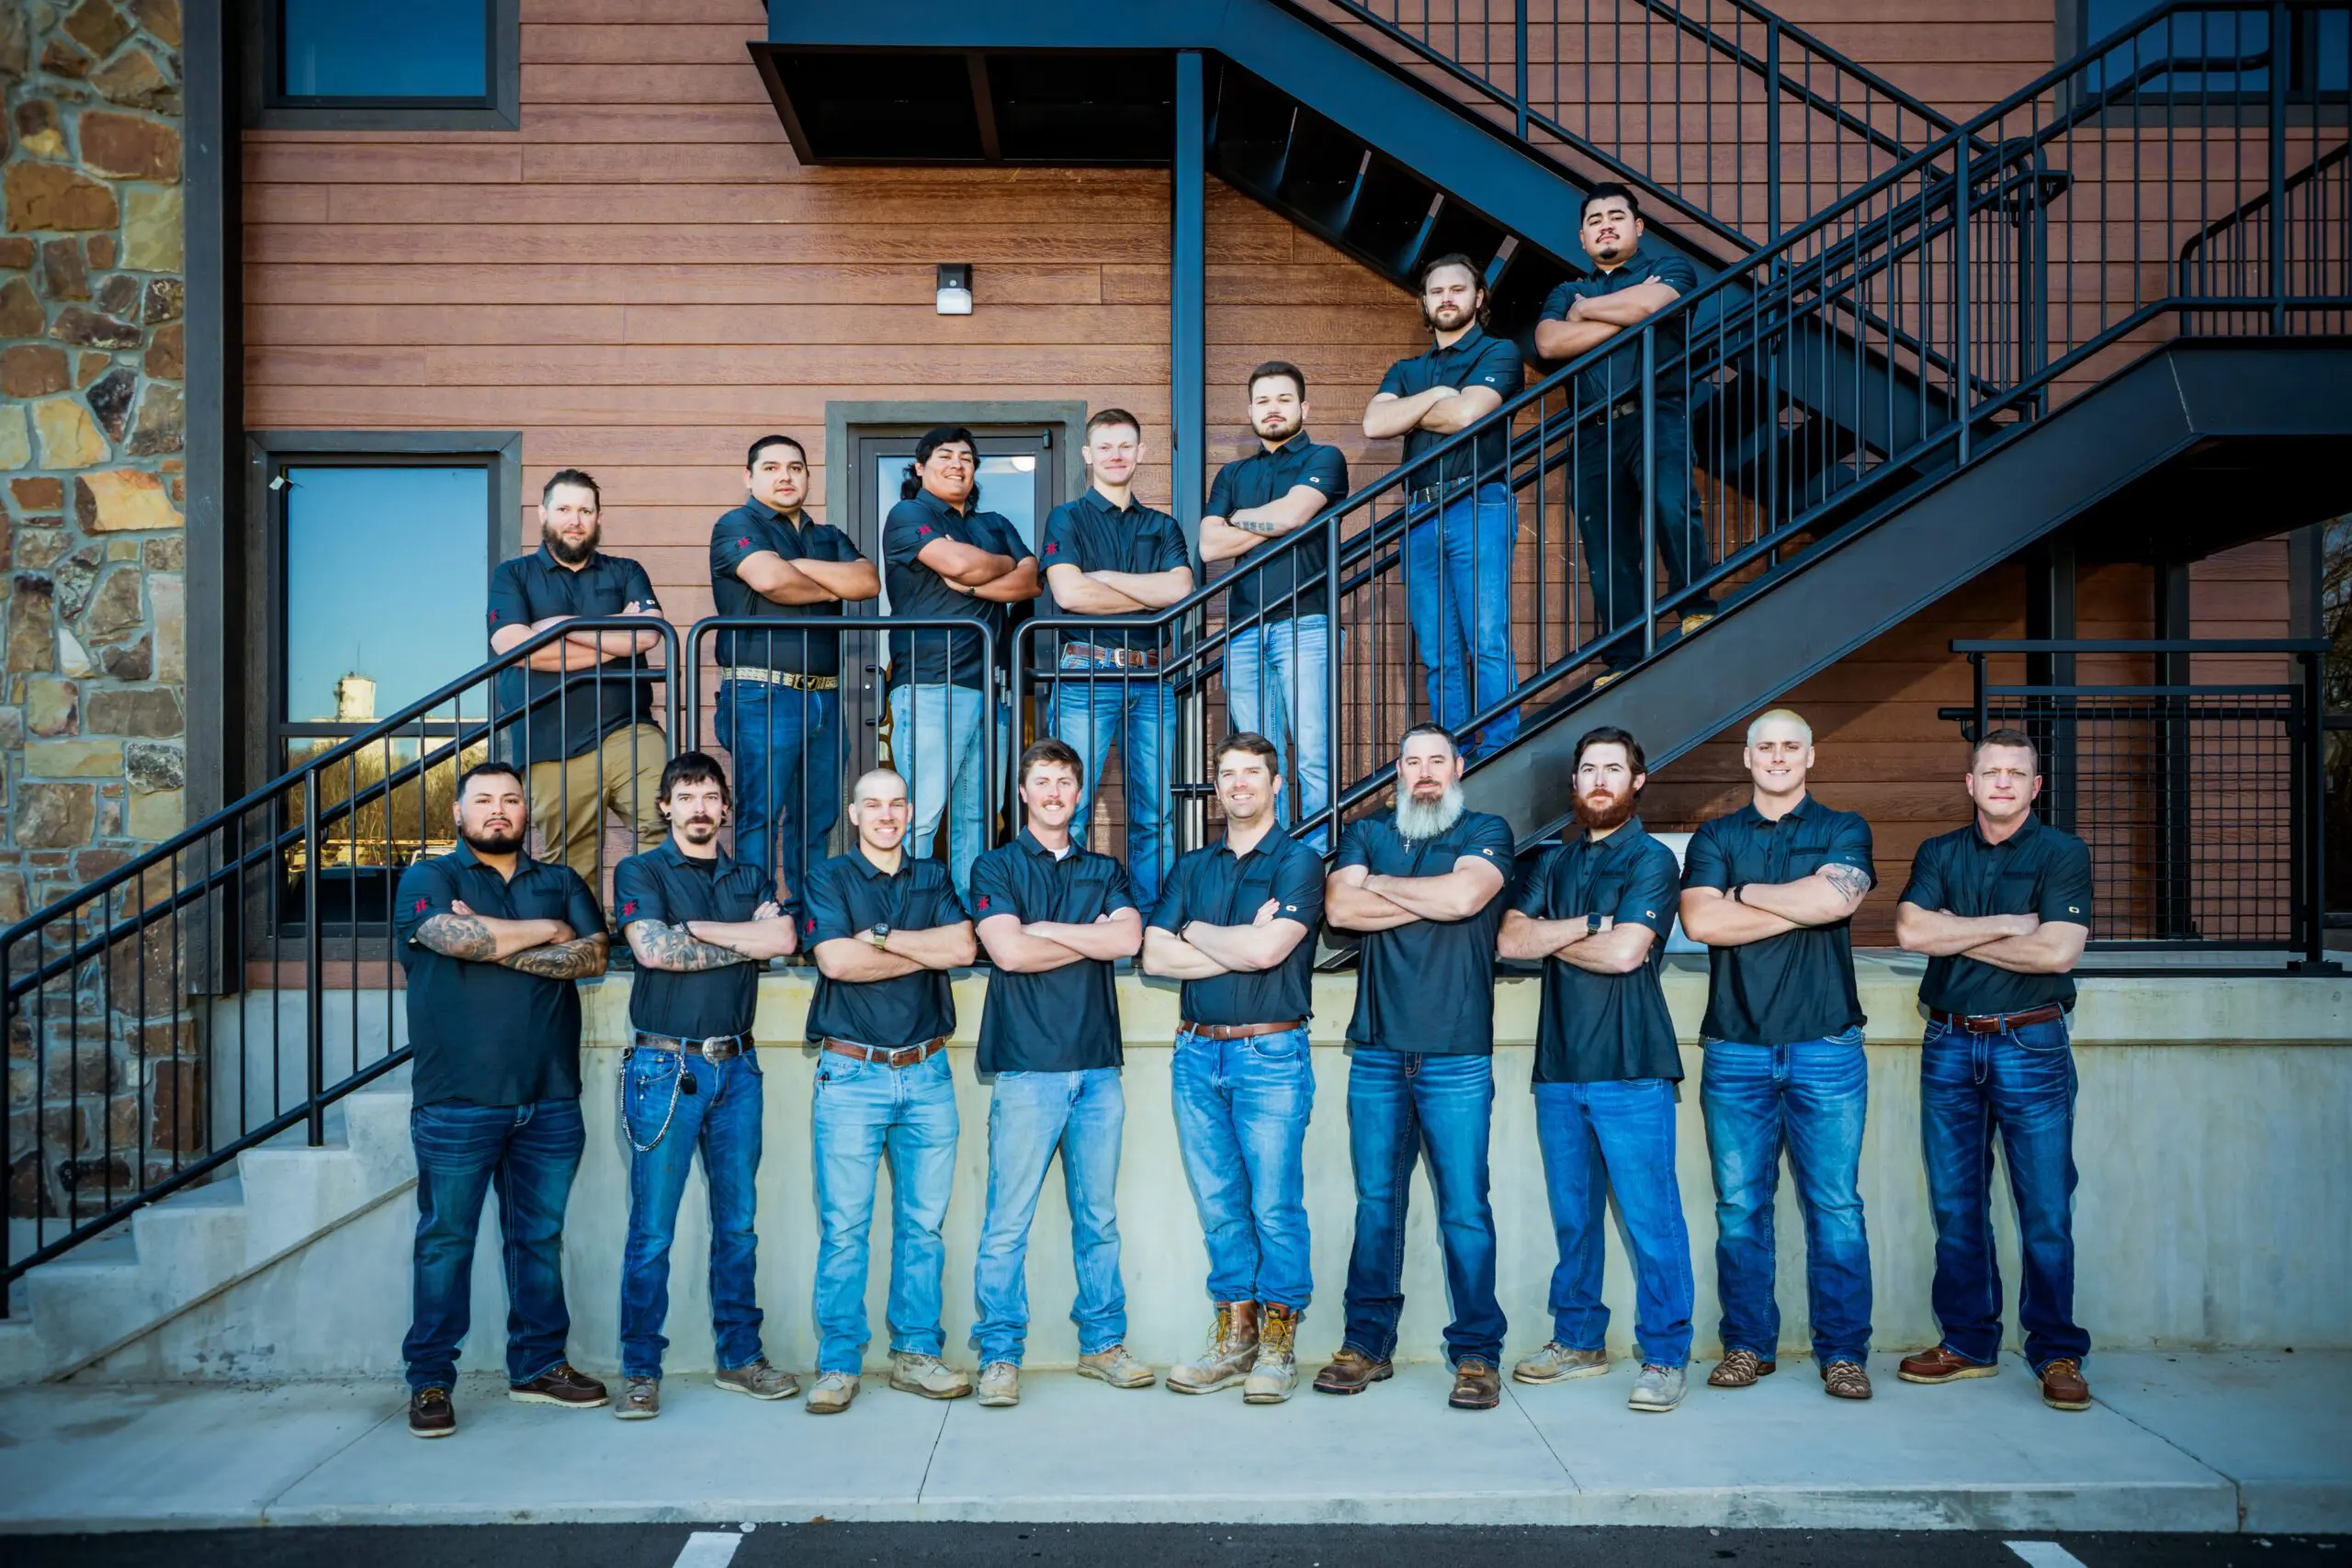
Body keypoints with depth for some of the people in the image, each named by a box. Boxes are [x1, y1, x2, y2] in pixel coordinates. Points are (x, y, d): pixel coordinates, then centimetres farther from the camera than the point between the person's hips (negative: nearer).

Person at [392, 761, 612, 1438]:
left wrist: (503, 948, -11)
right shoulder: (428, 878, 5)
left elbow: (593, 955, -1)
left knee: (540, 1236, 10)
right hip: (458, 1102, -3)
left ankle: (539, 1365, 22)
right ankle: (430, 1381, 14)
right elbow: (456, 937, -16)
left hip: (550, 1100, 3)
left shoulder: (561, 882, 14)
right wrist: (546, 932, -4)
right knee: (446, 1239, 3)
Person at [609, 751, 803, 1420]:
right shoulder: (640, 873, 3)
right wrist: (744, 943, -7)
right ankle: (640, 1371, 11)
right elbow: (653, 949, -15)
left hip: (736, 1065, 4)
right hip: (664, 1065, -4)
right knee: (652, 1229, 0)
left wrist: (693, 928, -9)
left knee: (738, 1222, 10)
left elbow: (783, 936, -6)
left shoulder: (751, 879, 13)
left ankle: (740, 1357, 21)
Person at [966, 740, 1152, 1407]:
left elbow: (1129, 938, -3)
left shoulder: (1104, 871, 15)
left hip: (1097, 1065, 3)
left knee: (1099, 1218, 9)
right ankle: (1000, 1356, 8)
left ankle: (1102, 1343, 20)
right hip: (1028, 1065, -3)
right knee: (1008, 1223, -2)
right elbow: (1008, 950, -10)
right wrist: (1092, 938, -2)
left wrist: (1044, 927, -6)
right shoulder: (995, 867, 6)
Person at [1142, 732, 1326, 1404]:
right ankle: (1233, 1334, 20)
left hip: (1270, 1054, -5)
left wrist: (1196, 932, -1)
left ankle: (1277, 1344, 11)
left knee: (1275, 1207, -1)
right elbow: (1154, 955, 2)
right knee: (1219, 1205, 10)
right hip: (1197, 1053, 5)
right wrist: (1239, 945, -9)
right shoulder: (1192, 868, 14)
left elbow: (1266, 949, -17)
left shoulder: (1297, 862, -1)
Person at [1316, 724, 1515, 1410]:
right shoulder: (1367, 833, 14)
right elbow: (1339, 907, -3)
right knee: (1376, 1203, 7)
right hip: (1378, 1052, 3)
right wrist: (1432, 901, -7)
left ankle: (1477, 1354, 11)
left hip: (1457, 1057, -2)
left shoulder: (1487, 832, 6)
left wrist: (1379, 885, -1)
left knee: (1465, 1210, 0)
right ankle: (1366, 1343, 18)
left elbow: (1464, 896, -14)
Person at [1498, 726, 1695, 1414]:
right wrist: (1585, 926, -9)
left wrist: (1550, 937, -2)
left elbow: (1625, 951, -15)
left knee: (1650, 1217, -2)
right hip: (1559, 1065, 5)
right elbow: (1510, 938, 3)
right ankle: (1578, 1340, 25)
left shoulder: (1651, 860, -1)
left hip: (1630, 1069, -5)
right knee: (1572, 1215, 13)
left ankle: (1665, 1357, 8)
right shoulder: (1555, 863, 16)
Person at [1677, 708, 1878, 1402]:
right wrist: (1801, 906, -6)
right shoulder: (1714, 837, 11)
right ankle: (1747, 1345, 15)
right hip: (1735, 1052, 1)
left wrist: (1745, 892, -2)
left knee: (1835, 1205, 0)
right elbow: (1701, 921, -6)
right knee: (1740, 1207, 4)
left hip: (1826, 1050, -1)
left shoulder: (1843, 829, 9)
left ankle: (1843, 1352, 11)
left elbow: (1836, 896, -13)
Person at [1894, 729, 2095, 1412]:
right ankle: (1967, 1343, 19)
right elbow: (1910, 930, -6)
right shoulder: (1939, 854, 10)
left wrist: (1957, 936, -6)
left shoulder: (2063, 853, 0)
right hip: (1949, 1045, 3)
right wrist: (2008, 924, -10)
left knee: (2046, 1209, -1)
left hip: (2031, 1044, -3)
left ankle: (2057, 1355, 11)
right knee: (1956, 1205, 8)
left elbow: (2058, 950, -13)